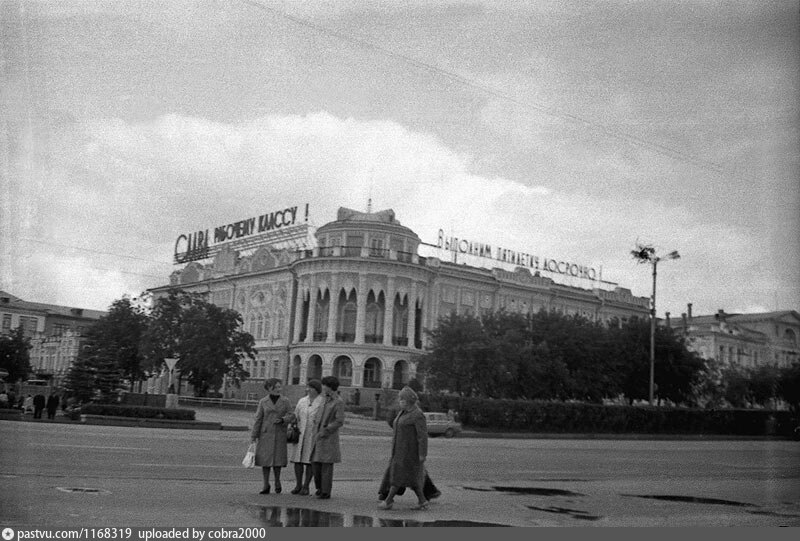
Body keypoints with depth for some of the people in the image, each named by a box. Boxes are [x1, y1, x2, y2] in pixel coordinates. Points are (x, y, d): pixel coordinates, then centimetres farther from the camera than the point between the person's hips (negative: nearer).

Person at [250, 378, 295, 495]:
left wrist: (283, 420, -15)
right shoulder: (263, 402, 4)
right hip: (265, 434, 0)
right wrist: (254, 436, 2)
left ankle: (277, 482, 21)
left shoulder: (285, 401, 5)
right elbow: (258, 419, 4)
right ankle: (266, 486, 10)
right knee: (265, 459, 0)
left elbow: (291, 415, 5)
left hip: (279, 434, 0)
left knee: (277, 459, -2)